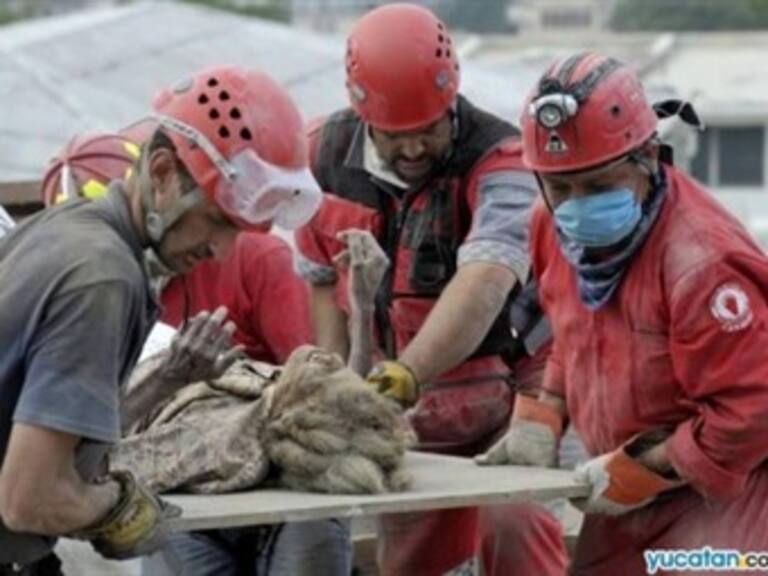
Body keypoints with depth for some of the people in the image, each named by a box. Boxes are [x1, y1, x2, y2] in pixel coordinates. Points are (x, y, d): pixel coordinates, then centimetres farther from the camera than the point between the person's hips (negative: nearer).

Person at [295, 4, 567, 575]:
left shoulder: (499, 161, -21)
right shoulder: (325, 157, -3)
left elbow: (481, 286, -36)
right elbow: (320, 280, 8)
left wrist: (407, 375, -49)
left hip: (499, 392, -5)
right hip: (399, 403, 5)